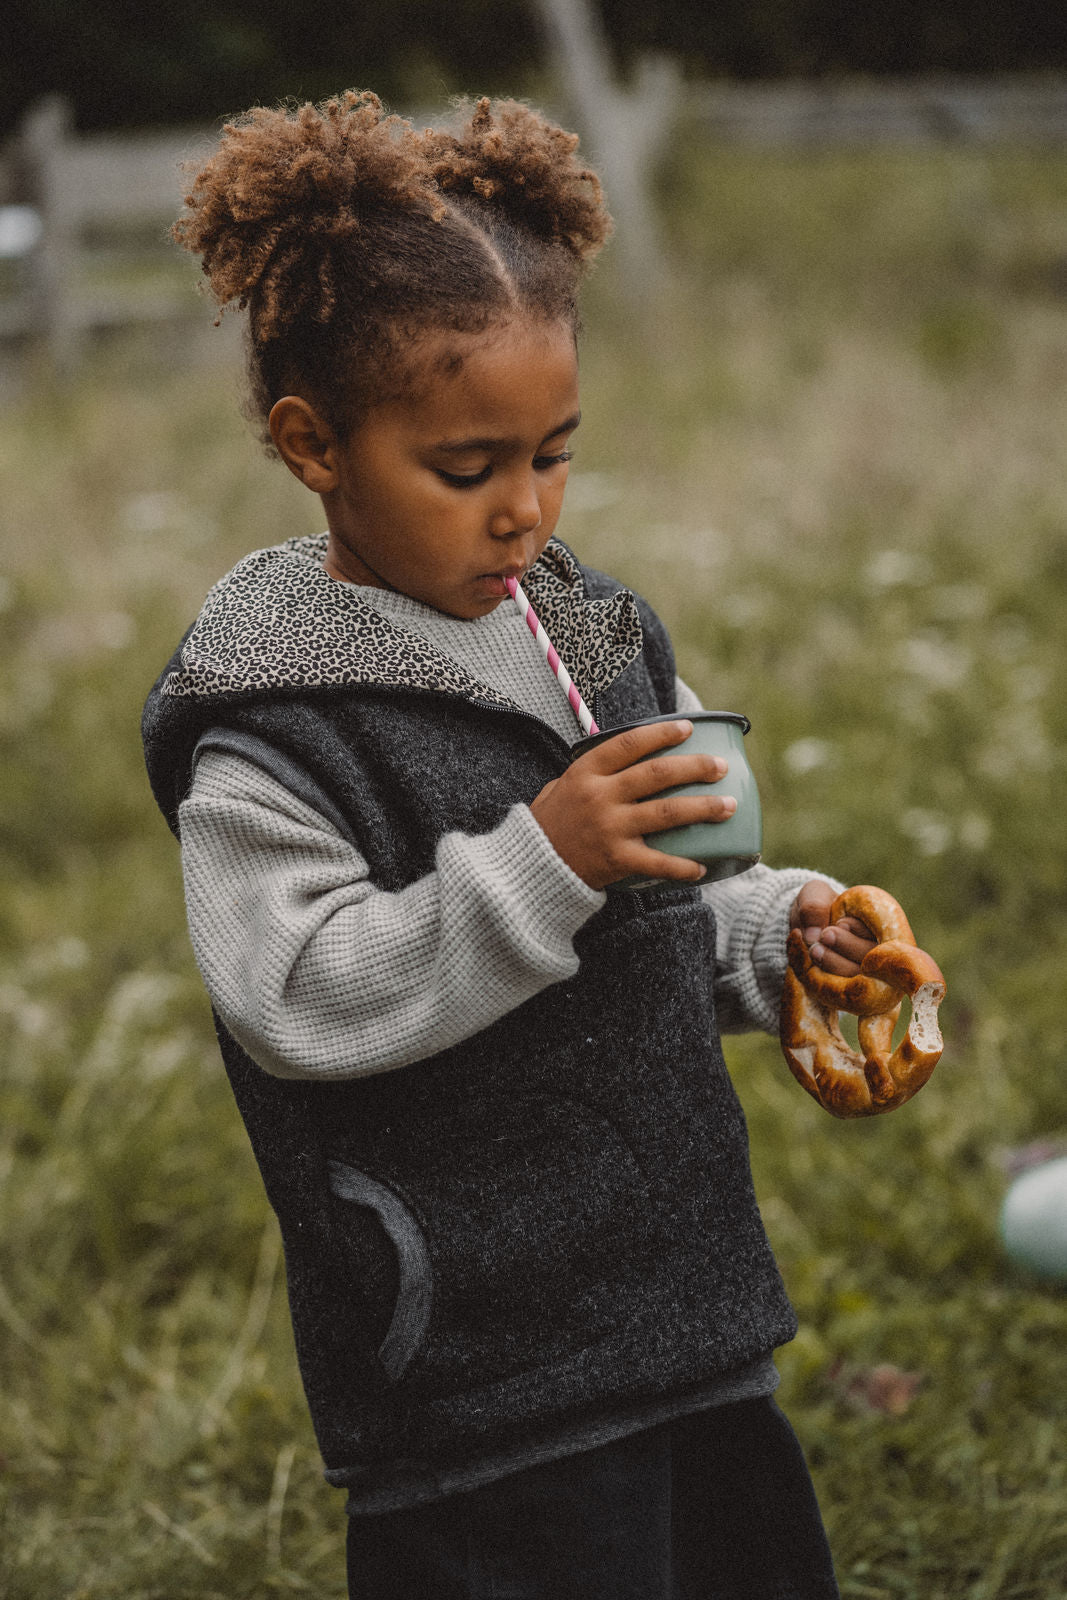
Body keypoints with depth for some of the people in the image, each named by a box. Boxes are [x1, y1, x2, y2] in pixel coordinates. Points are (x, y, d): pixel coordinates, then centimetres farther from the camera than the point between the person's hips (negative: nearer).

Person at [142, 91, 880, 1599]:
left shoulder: (587, 626, 9)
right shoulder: (274, 719, -14)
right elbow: (297, 1004, -22)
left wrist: (775, 932, 0)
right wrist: (539, 862, -27)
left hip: (685, 1297, 7)